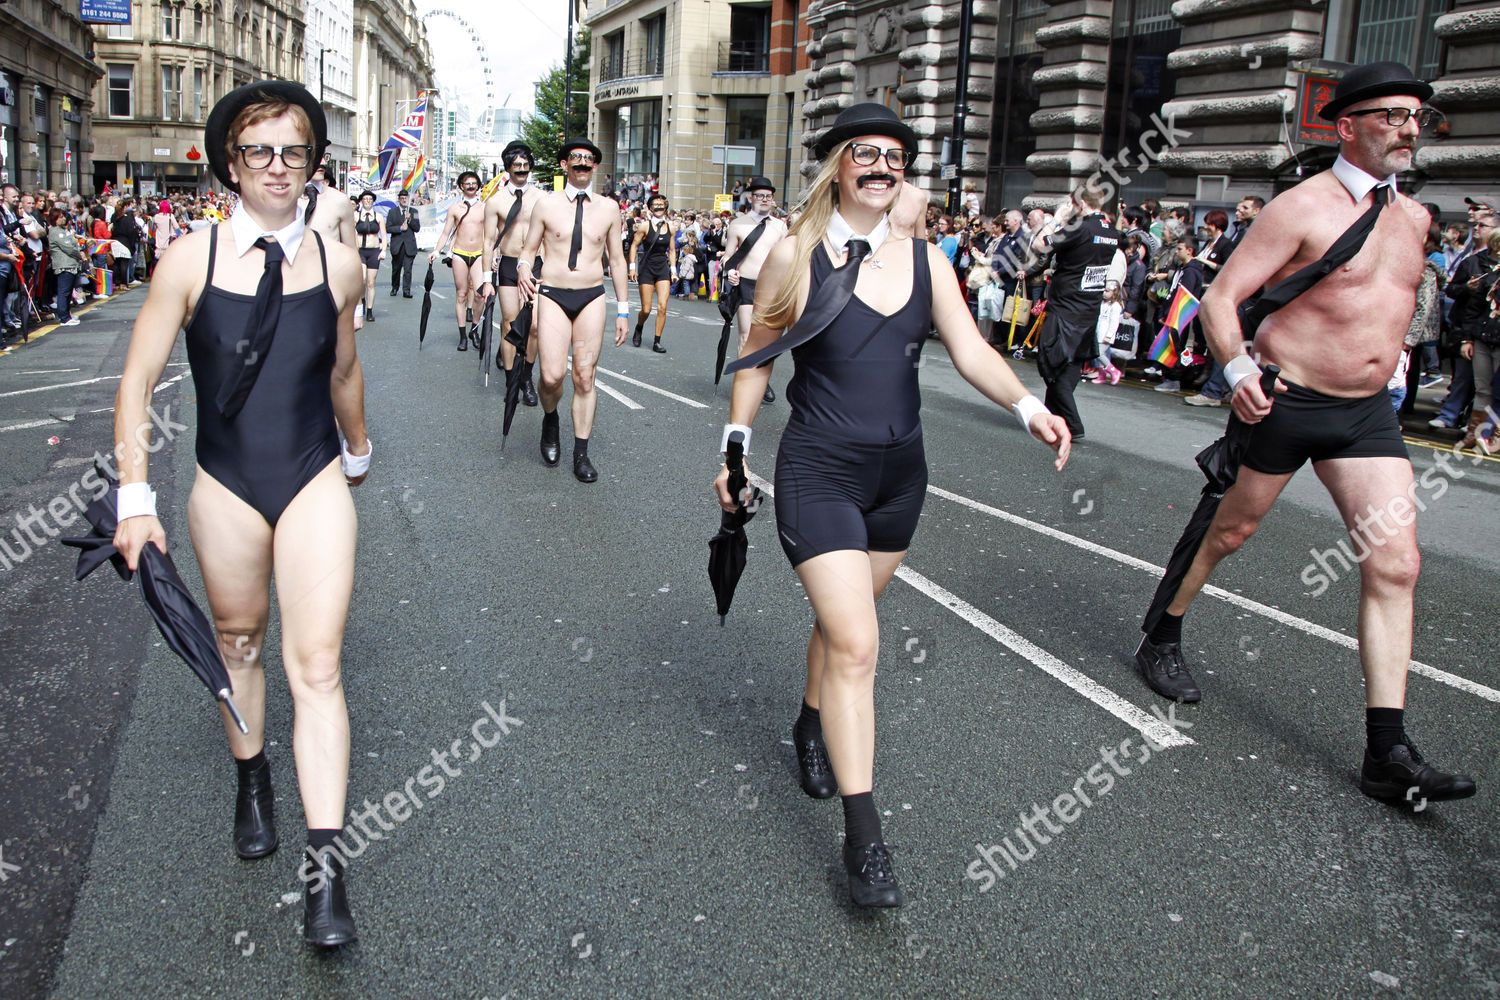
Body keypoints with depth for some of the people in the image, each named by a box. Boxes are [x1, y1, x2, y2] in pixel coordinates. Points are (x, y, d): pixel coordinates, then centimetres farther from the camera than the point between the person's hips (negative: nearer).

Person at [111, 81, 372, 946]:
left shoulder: (337, 263, -3)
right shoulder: (190, 261, -7)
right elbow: (139, 383, -4)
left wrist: (358, 450, 27)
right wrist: (137, 498, -10)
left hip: (316, 483, 0)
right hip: (226, 489, 0)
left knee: (316, 667, -6)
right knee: (238, 647, 18)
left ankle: (326, 867, -3)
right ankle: (252, 782, 44)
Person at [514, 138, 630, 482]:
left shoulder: (608, 207, 7)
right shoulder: (547, 204, 3)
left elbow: (617, 260, 12)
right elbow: (528, 249, 8)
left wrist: (623, 310, 11)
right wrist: (523, 268, -16)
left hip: (591, 298, 2)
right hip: (553, 296, -1)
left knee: (585, 377, 0)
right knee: (552, 376, -13)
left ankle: (581, 454, 10)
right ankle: (550, 420, 21)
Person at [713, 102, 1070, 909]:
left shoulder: (924, 259, 3)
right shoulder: (795, 256, -7)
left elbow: (971, 351, -4)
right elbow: (757, 355, 2)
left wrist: (1027, 406, -20)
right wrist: (736, 443, 0)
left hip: (899, 472, 5)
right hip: (819, 472, -5)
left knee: (842, 621, 19)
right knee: (856, 644, -12)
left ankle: (813, 726, 48)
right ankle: (863, 836, -6)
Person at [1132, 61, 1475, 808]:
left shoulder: (1413, 218, 11)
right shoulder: (1303, 207, -11)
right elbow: (1221, 296, -16)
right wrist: (1236, 367, -31)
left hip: (1368, 411, 6)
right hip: (1286, 402, -6)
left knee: (1395, 564, -5)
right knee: (1228, 530, 9)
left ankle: (1387, 754, -3)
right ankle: (1162, 642, 36)